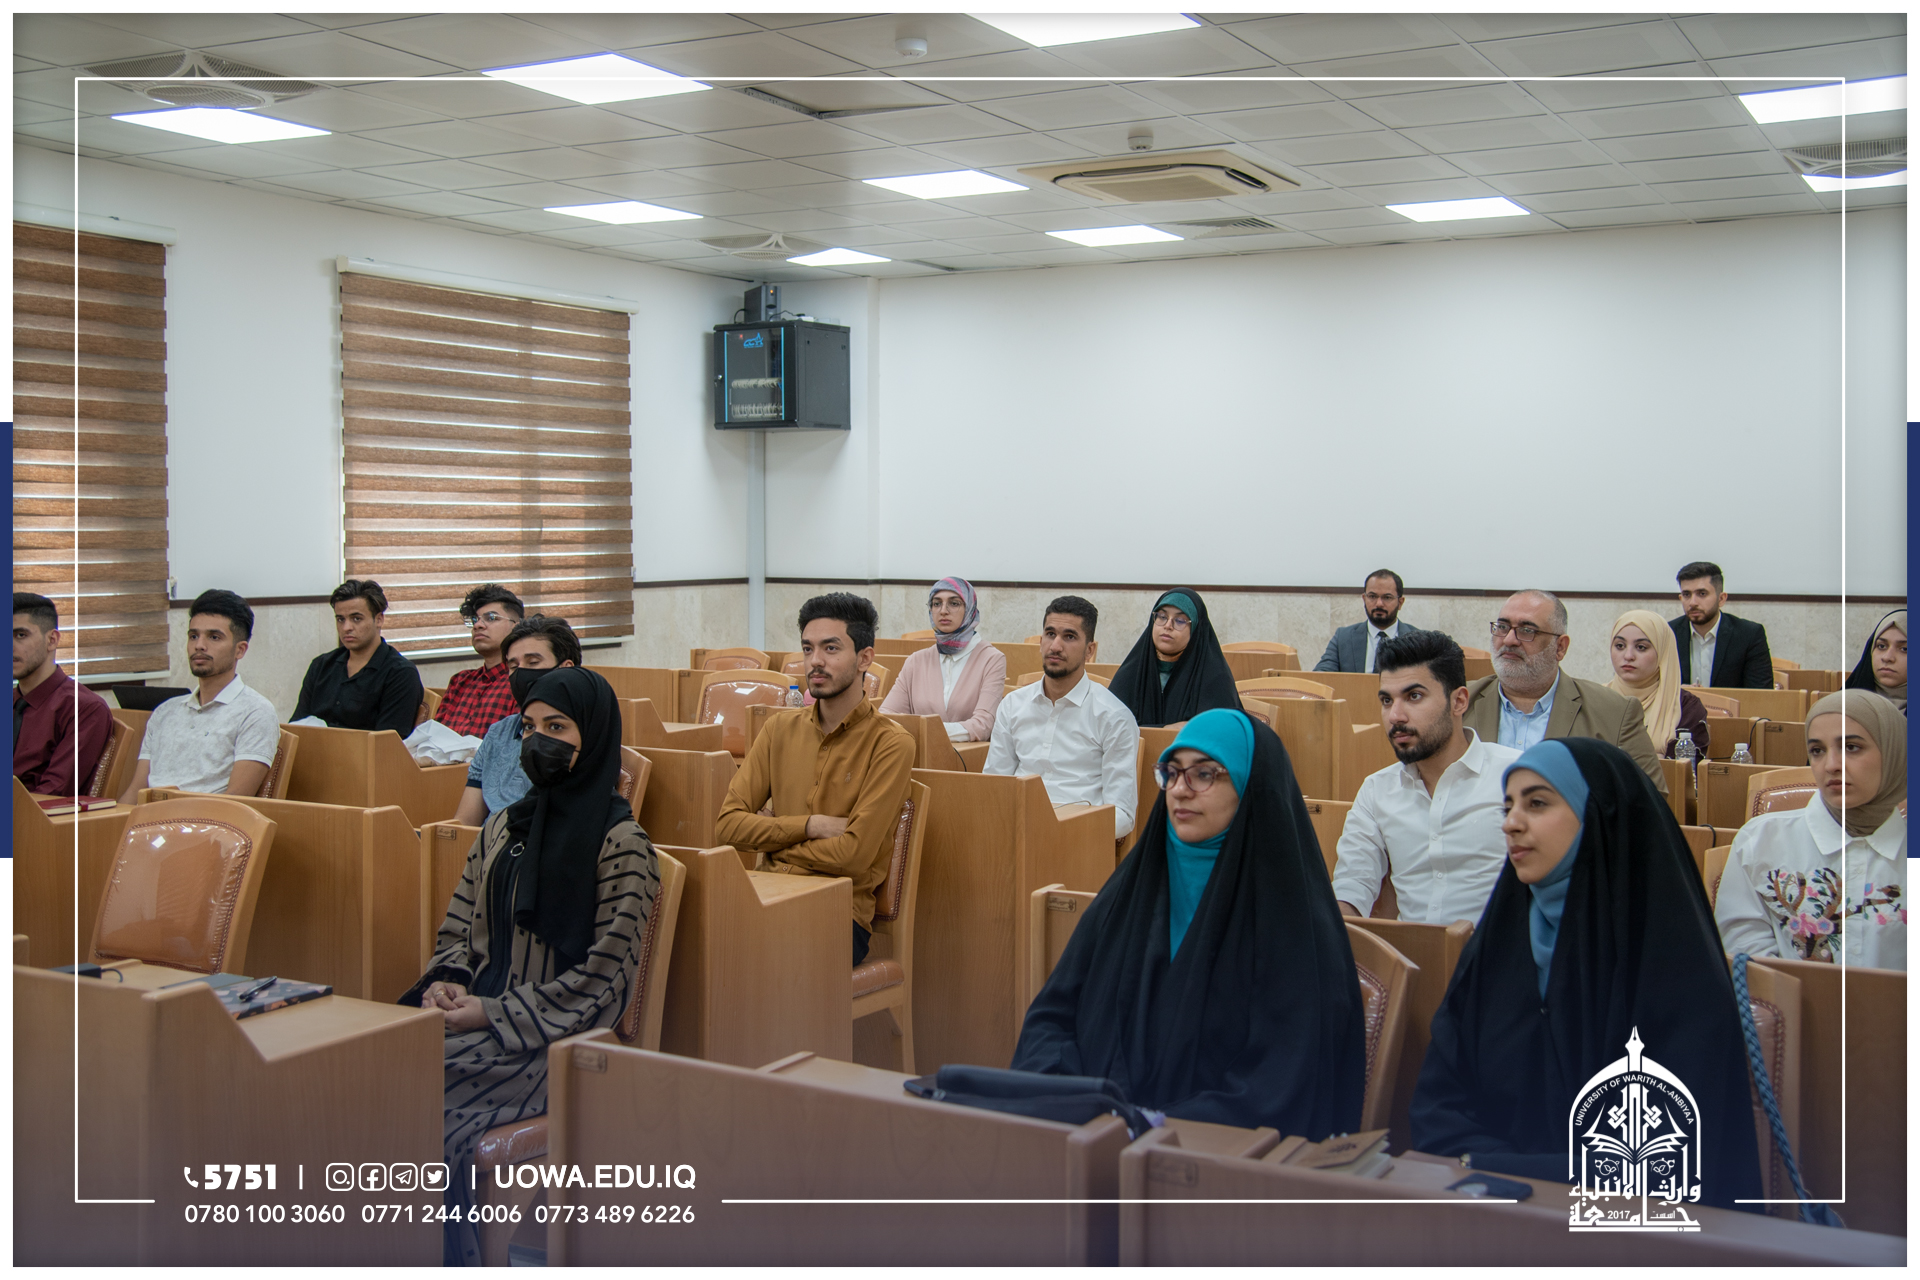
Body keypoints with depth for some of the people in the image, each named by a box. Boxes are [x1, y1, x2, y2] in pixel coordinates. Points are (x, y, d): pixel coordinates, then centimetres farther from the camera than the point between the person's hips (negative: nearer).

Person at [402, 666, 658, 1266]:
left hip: (560, 1038, -6)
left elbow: (604, 975, -9)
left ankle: (452, 1264, -7)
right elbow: (456, 931, 20)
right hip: (476, 1014, 6)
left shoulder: (620, 843, -5)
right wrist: (444, 985, -3)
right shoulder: (503, 828, 15)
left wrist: (494, 1013, -12)